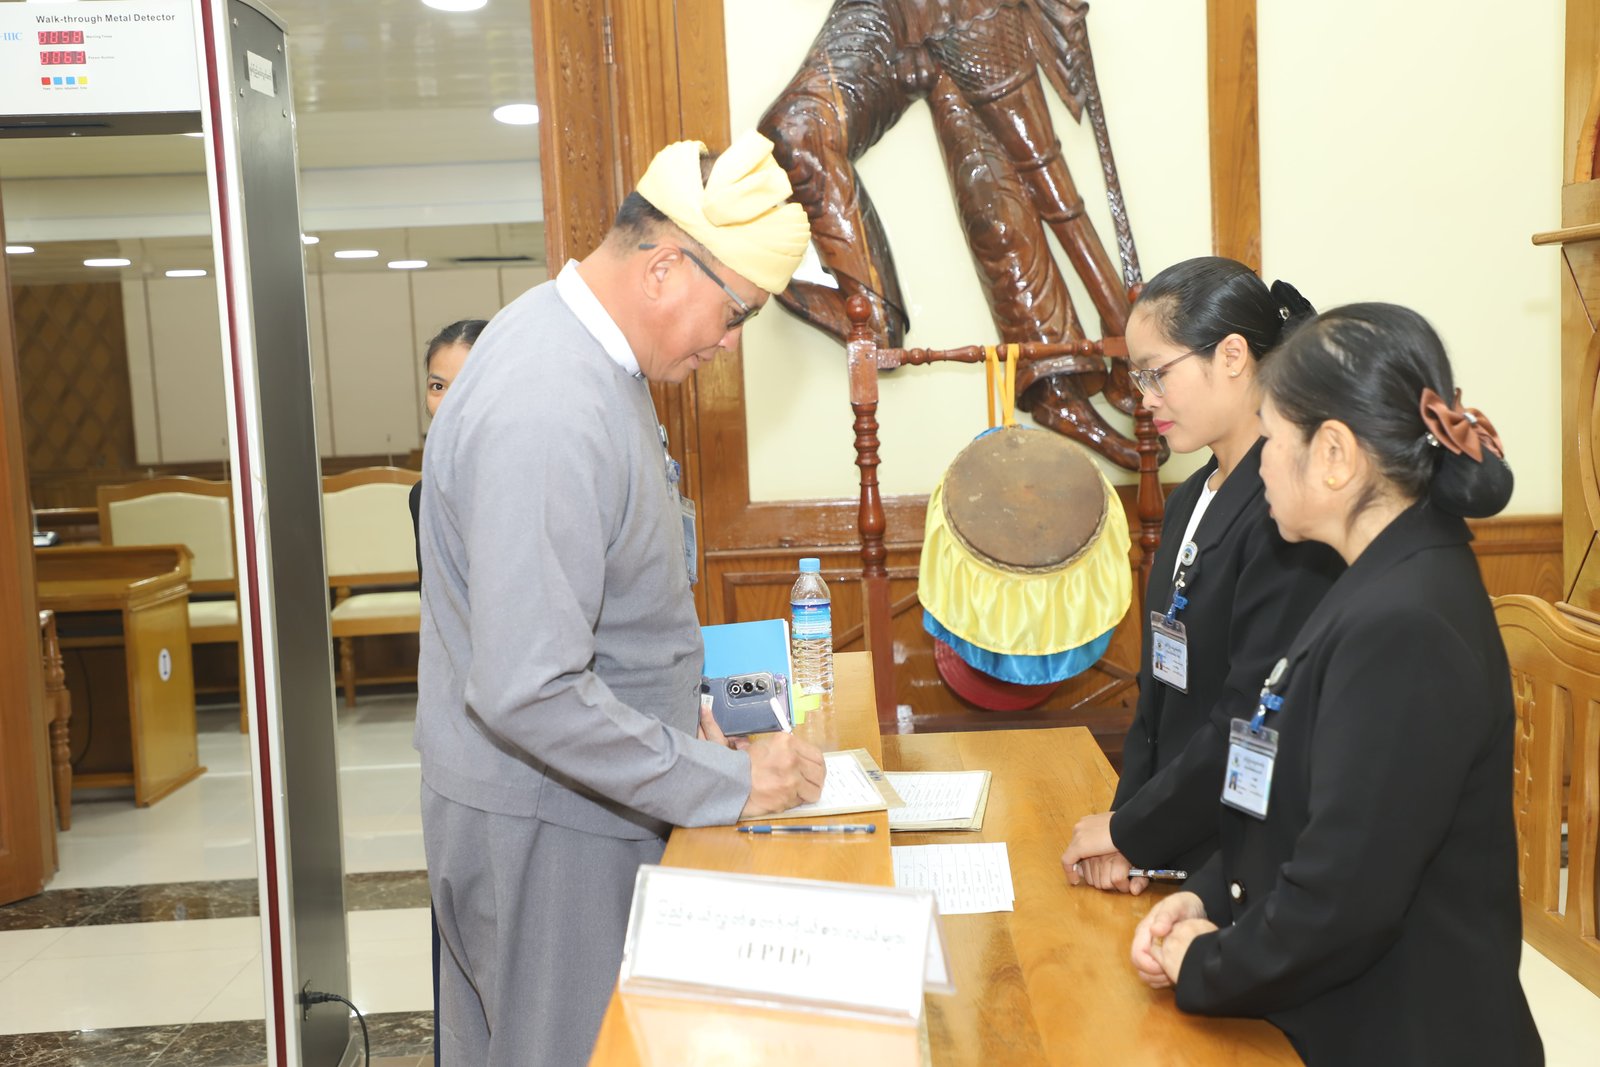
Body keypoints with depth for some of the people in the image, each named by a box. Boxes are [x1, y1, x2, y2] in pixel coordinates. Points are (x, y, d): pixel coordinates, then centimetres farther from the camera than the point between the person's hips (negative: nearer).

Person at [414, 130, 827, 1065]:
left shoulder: (596, 353, 4)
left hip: (577, 797, 9)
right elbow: (528, 692, -32)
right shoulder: (549, 412, -29)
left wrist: (681, 706, 10)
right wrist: (726, 785, -24)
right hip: (544, 821, -9)